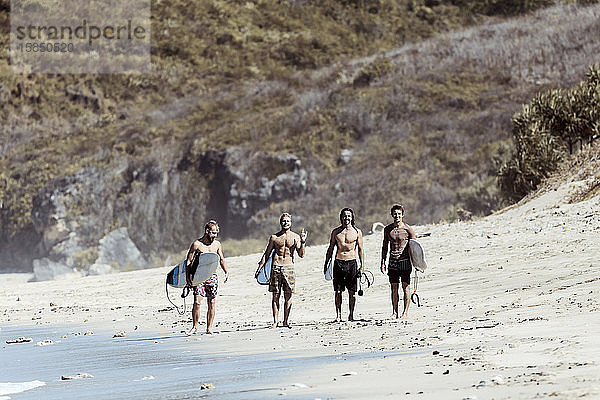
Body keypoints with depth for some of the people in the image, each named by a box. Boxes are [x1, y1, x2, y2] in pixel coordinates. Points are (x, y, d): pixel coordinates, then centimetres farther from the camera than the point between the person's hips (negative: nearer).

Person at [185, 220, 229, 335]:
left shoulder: (217, 244, 8)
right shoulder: (197, 244, -6)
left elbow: (221, 260, 19)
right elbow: (189, 261, -4)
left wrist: (226, 271, 5)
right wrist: (188, 277, -11)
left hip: (212, 276, 4)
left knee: (211, 303, 3)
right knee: (197, 302, -11)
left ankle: (209, 328, 10)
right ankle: (195, 327, 1)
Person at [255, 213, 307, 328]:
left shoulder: (295, 237, 6)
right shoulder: (274, 237, 8)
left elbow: (301, 255, 0)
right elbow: (266, 254, 13)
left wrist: (303, 242, -14)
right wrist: (259, 268, 8)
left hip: (289, 267, 0)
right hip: (276, 267, 0)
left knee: (288, 296, 0)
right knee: (275, 295, 0)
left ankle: (286, 321, 6)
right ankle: (275, 321, 5)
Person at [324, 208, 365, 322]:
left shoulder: (357, 232, 5)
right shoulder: (335, 232, 8)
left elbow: (360, 249, 6)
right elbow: (330, 249, 14)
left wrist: (362, 265, -1)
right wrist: (326, 263, 9)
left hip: (352, 263, -1)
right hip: (338, 262, 1)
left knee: (352, 291, 1)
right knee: (338, 291, -1)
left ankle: (351, 315, 8)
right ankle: (338, 315, 3)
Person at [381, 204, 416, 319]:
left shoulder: (407, 229, -3)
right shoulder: (388, 229, 7)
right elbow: (385, 247, 15)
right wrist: (382, 262, 9)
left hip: (405, 261, -3)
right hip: (392, 262, 3)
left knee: (406, 287, -1)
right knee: (393, 287, 4)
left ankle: (405, 312, 3)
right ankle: (394, 312, 10)